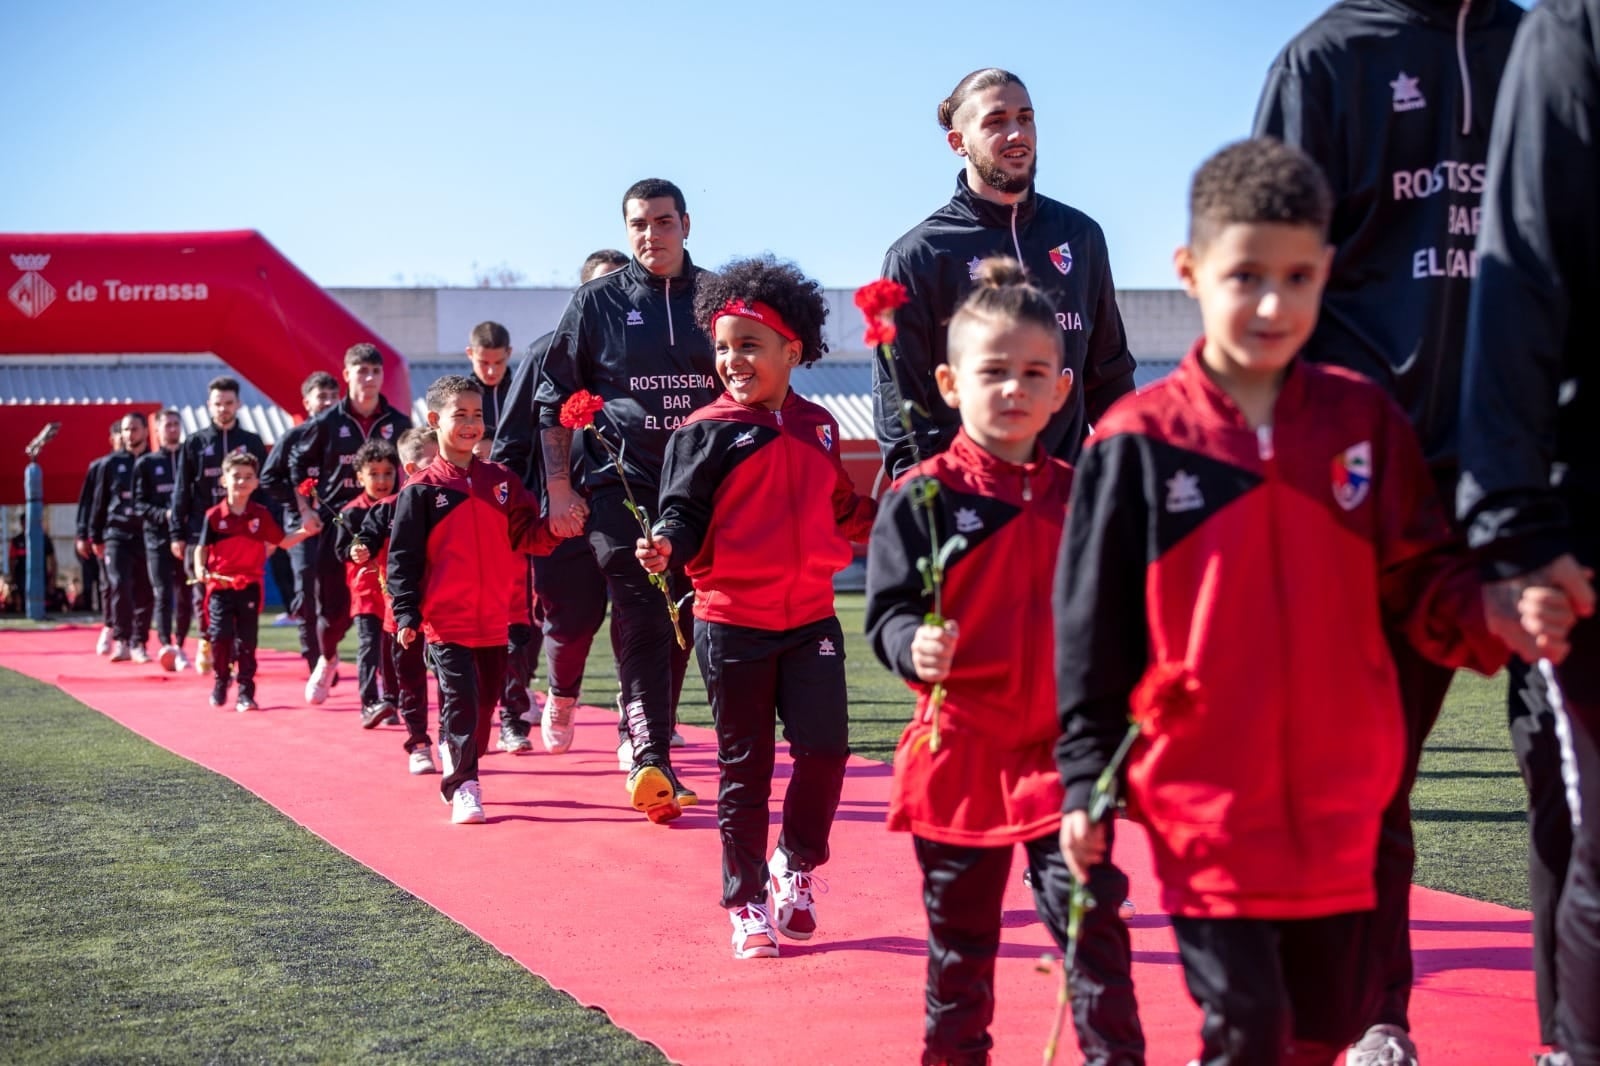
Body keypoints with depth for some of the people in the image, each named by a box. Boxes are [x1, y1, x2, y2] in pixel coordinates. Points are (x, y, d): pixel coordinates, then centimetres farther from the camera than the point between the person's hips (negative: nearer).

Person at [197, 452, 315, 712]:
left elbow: (282, 541, 10)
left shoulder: (261, 515, 3)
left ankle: (246, 692, 10)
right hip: (220, 586, -1)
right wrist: (200, 568, -16)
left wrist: (305, 532, -4)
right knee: (220, 637, -4)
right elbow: (202, 547, 1)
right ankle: (220, 683, 20)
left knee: (247, 641, 3)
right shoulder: (214, 515, -2)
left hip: (250, 587, 1)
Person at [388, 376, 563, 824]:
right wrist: (406, 614, -10)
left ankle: (456, 771, 31)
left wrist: (554, 527, -14)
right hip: (446, 619, -5)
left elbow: (525, 535, 7)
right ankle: (463, 788, -5)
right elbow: (402, 556, -4)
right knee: (461, 700, -11)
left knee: (485, 702, 13)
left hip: (494, 619, 5)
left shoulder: (501, 480, 9)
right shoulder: (421, 490, -3)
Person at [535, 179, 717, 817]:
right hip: (621, 483, -3)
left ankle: (639, 734, 21)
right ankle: (651, 757, -21)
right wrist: (559, 490, 0)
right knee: (641, 619, -14)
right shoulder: (597, 302, 3)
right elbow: (555, 398, 6)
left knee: (682, 620, 6)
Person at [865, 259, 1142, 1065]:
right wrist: (914, 648, -31)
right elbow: (888, 611, -11)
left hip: (1063, 747, 2)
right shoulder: (923, 497, -7)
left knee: (1090, 914, -3)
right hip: (960, 748, -2)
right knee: (960, 931, 11)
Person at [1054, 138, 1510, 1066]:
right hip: (1206, 805, -3)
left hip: (1341, 805, 3)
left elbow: (1424, 580, 4)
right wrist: (1087, 780, -3)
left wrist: (1489, 615, -18)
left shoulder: (1365, 419, 2)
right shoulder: (1138, 442, -6)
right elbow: (1093, 627, -3)